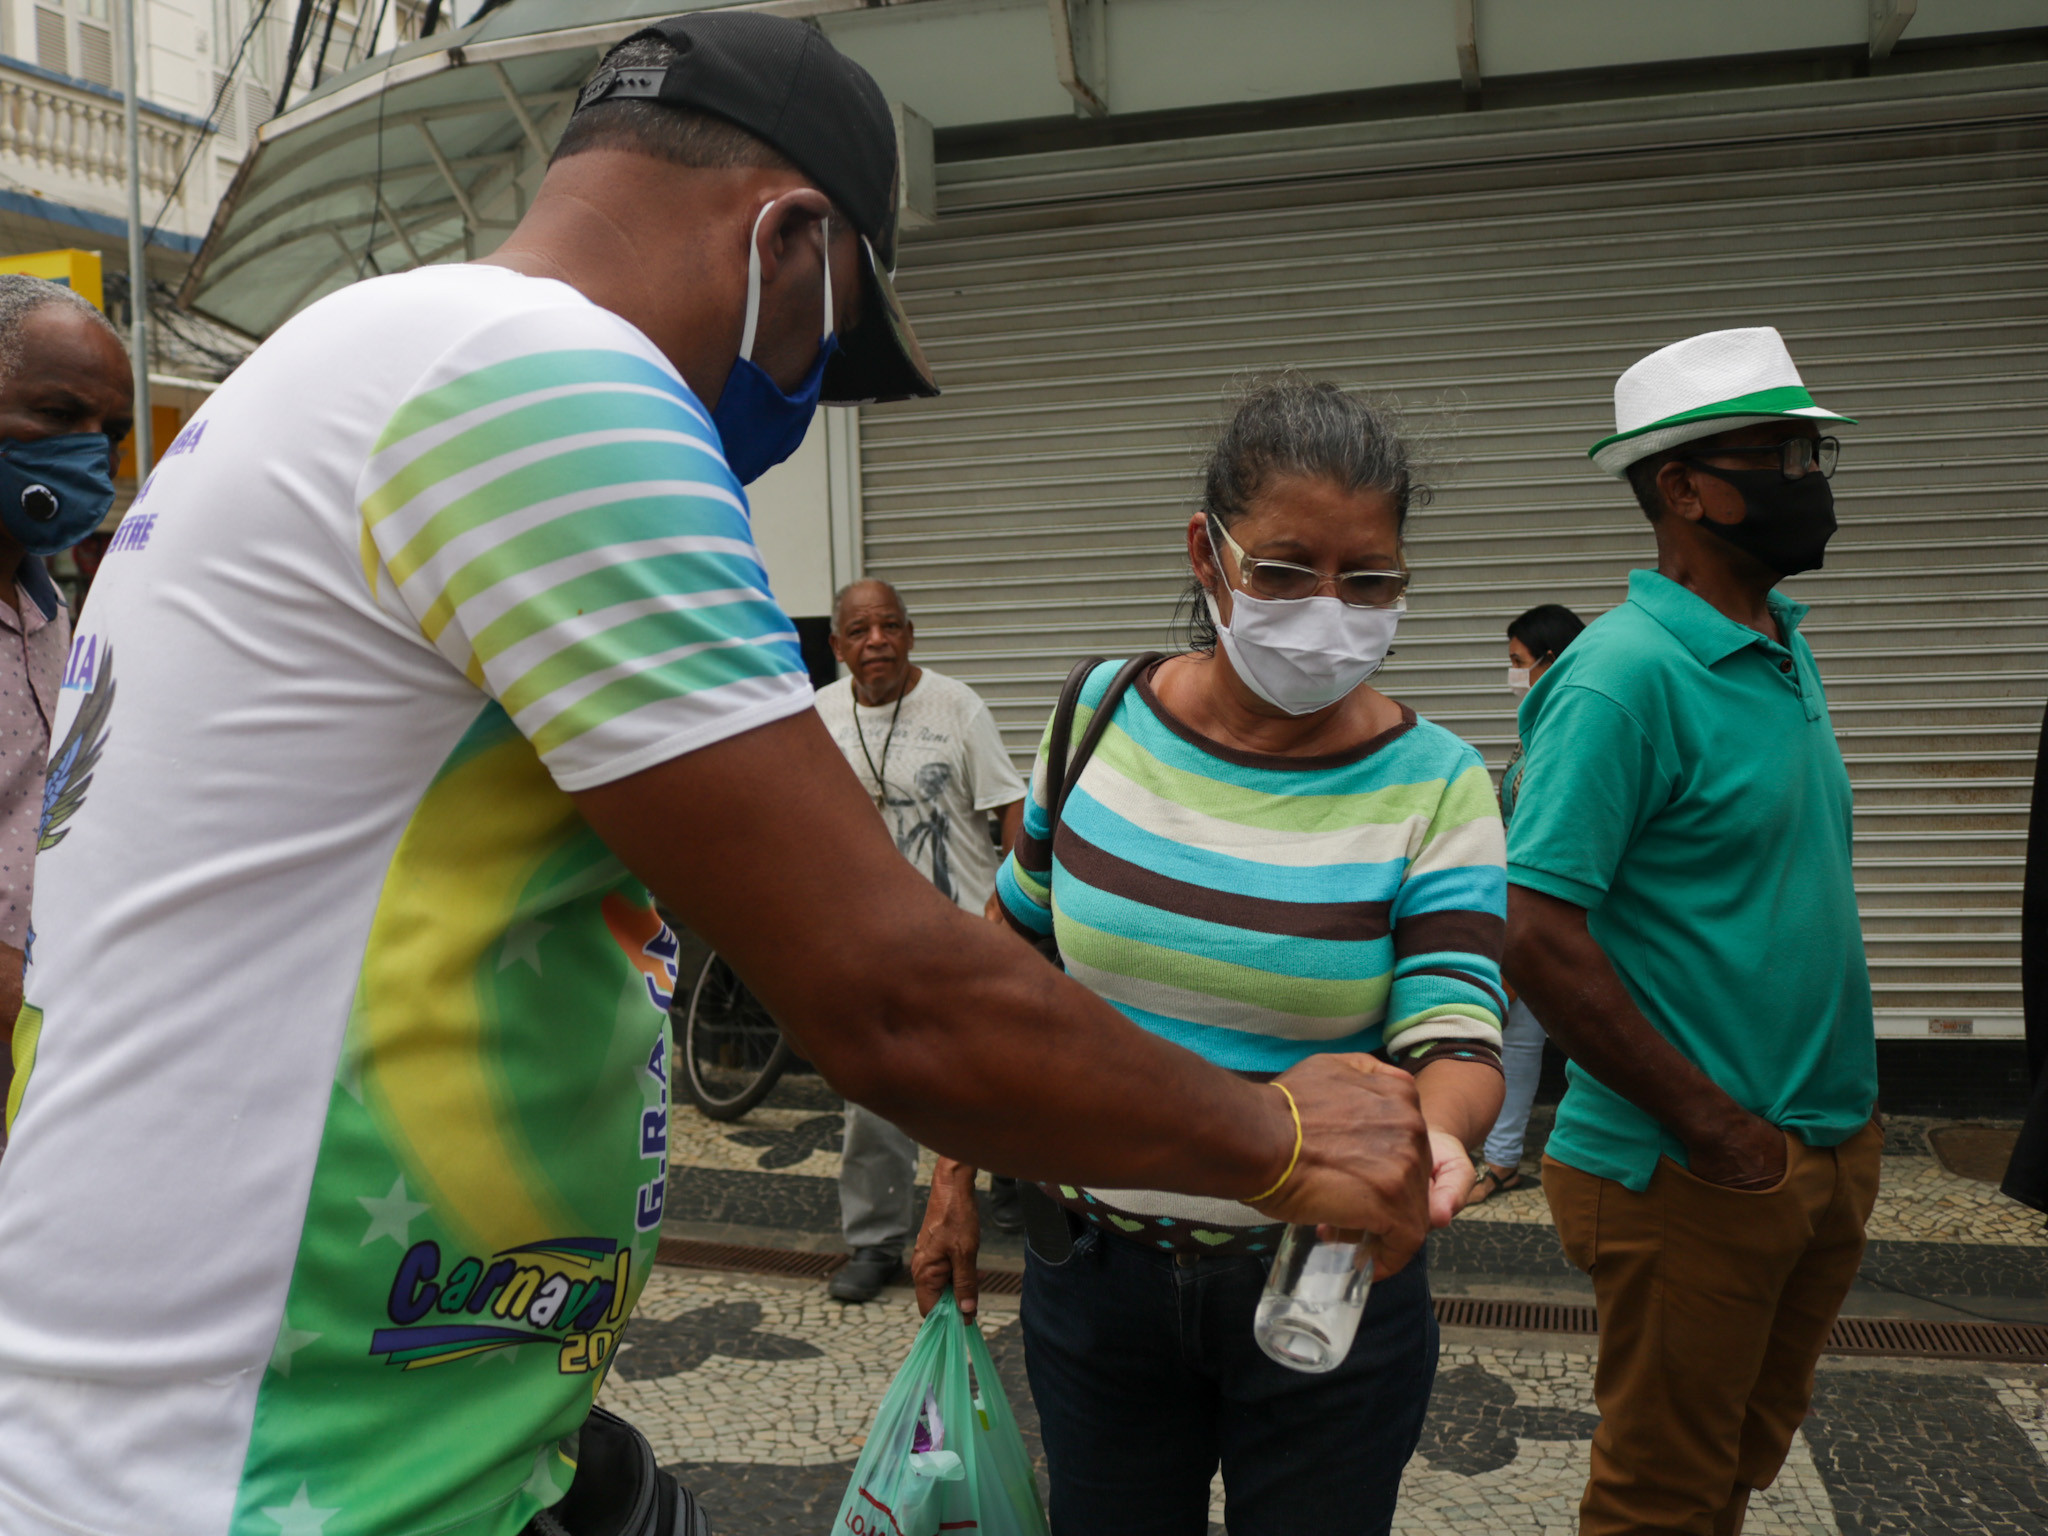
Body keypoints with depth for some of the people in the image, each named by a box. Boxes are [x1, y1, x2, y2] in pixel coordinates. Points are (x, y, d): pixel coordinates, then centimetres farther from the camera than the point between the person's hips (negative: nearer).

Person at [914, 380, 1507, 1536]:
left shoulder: (1432, 787, -12)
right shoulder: (1103, 715, -6)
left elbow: (1460, 1038, -18)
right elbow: (1012, 963, 5)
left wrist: (1431, 1130, -41)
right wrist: (959, 1176, 6)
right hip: (1093, 1265, 2)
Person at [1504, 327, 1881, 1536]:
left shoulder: (1785, 645, 8)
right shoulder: (1626, 673, -20)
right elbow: (1536, 931, -26)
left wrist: (1845, 1118, 11)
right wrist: (1715, 1128, -19)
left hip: (1833, 1149, 8)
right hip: (1700, 1176, -8)